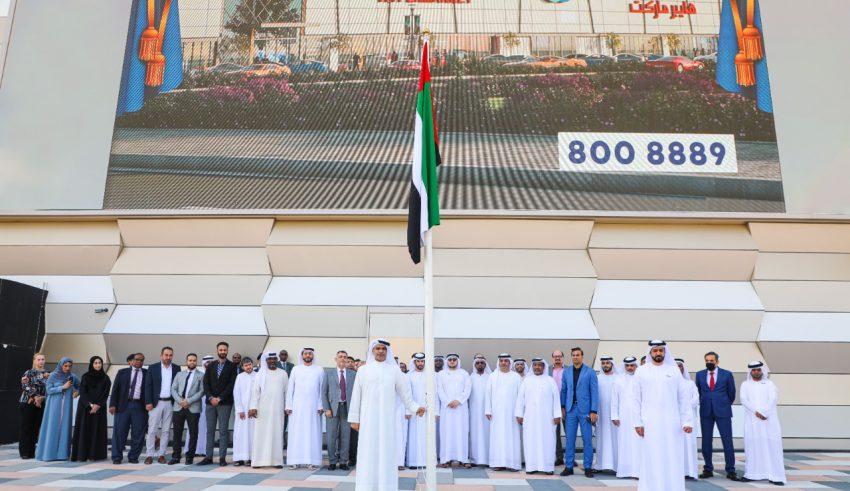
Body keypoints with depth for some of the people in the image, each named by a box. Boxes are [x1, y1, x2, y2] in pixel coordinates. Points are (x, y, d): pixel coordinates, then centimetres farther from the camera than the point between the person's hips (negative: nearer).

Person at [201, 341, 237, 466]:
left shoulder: (232, 366, 0)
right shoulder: (211, 366, 11)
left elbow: (231, 384, -7)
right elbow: (205, 383, 5)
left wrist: (219, 398, -12)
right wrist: (210, 397, -8)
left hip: (225, 403, -3)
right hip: (210, 402, 3)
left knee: (223, 430, -2)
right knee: (210, 430, 5)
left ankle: (222, 457, 1)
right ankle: (208, 457, 9)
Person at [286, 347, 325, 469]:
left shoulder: (319, 370, 4)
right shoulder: (296, 369, 6)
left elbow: (322, 389, 2)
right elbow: (290, 388, 6)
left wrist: (321, 406, -6)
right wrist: (288, 406, 0)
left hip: (313, 407, 0)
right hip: (297, 407, 1)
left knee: (313, 433, 0)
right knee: (296, 433, 0)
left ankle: (312, 461, 2)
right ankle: (295, 460, 5)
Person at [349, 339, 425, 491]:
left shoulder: (394, 370, 5)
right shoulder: (363, 370, 5)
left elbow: (405, 393, 4)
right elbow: (356, 395, 6)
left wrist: (415, 408, -9)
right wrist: (354, 418, 4)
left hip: (387, 418, 0)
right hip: (368, 418, 0)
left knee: (386, 454, 1)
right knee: (368, 454, 0)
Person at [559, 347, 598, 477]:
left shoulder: (590, 372, -1)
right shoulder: (566, 372, 8)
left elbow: (594, 392, -4)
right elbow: (563, 390, 11)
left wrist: (594, 411, -10)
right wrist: (563, 406, 3)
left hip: (585, 409, -3)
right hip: (570, 409, 3)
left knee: (587, 439, 3)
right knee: (570, 439, 5)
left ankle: (588, 467, 12)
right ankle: (568, 466, 13)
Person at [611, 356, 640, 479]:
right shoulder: (619, 381, 8)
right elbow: (614, 400, 7)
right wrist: (614, 416, 1)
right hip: (623, 418, 2)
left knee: (637, 444, -4)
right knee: (624, 444, 2)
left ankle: (637, 470, -1)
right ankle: (624, 470, 7)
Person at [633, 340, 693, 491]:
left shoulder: (674, 370, 5)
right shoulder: (641, 371, 4)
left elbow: (684, 397, 5)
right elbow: (636, 399, 4)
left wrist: (687, 421, -2)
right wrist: (638, 422, -3)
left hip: (672, 423, 1)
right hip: (650, 423, -1)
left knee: (672, 459, 3)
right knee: (651, 460, 2)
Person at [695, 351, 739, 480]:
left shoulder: (727, 374, 1)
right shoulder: (700, 374, 7)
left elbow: (732, 393, 10)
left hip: (722, 411, -2)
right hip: (705, 412, 2)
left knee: (727, 441, -1)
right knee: (706, 442, 4)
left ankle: (731, 471, 7)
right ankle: (708, 469, 13)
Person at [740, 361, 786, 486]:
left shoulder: (769, 384, 9)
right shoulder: (745, 385, 10)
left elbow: (774, 399, -5)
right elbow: (743, 400, -2)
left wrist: (763, 412, -17)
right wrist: (756, 412, -15)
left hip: (768, 420, -1)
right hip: (752, 420, 1)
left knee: (772, 446, -6)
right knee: (752, 445, -1)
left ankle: (775, 476, -5)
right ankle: (751, 474, 3)